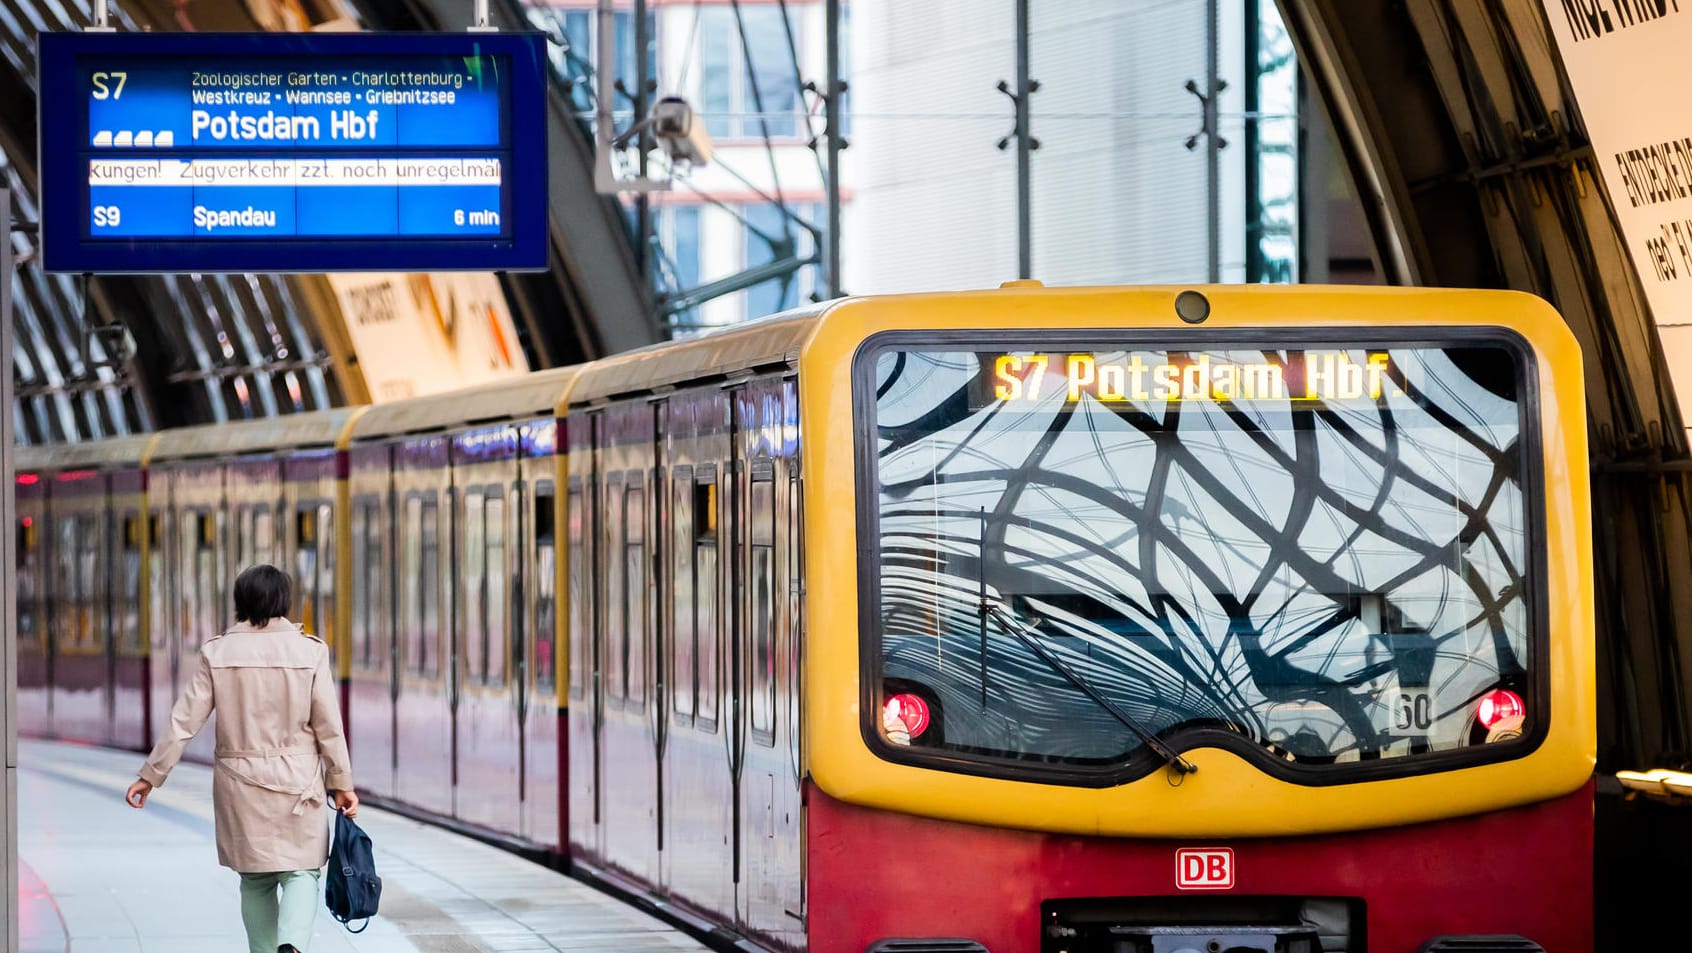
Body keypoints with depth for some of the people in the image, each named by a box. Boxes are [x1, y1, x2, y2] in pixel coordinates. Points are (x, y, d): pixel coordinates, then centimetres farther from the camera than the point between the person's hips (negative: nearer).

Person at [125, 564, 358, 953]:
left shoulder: (218, 653, -3)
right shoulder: (309, 650, -6)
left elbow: (184, 721, -3)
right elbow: (328, 726, -4)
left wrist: (151, 775, 5)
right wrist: (341, 783, 6)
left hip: (240, 781, 1)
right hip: (298, 782, -1)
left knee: (256, 878, 13)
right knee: (301, 870, 3)